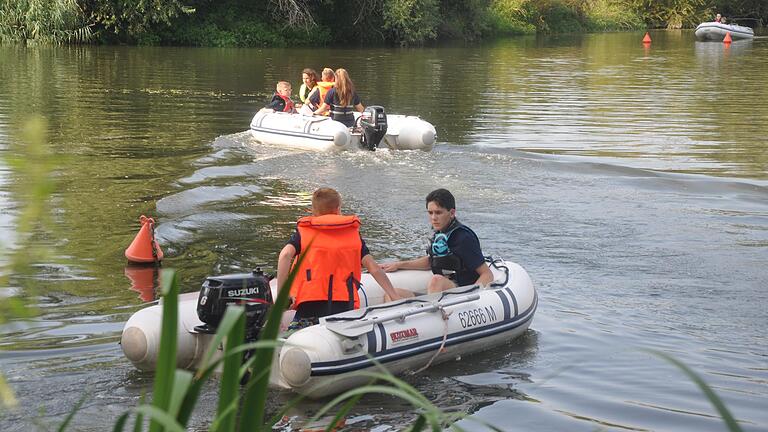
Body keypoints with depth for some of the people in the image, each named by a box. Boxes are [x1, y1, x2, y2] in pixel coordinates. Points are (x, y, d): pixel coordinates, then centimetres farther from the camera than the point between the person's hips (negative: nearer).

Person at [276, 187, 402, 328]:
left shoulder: (303, 231, 14)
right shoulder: (353, 232, 18)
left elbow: (285, 255, -5)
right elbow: (373, 268, 11)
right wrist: (397, 299, 12)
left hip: (310, 303, -1)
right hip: (345, 305, 1)